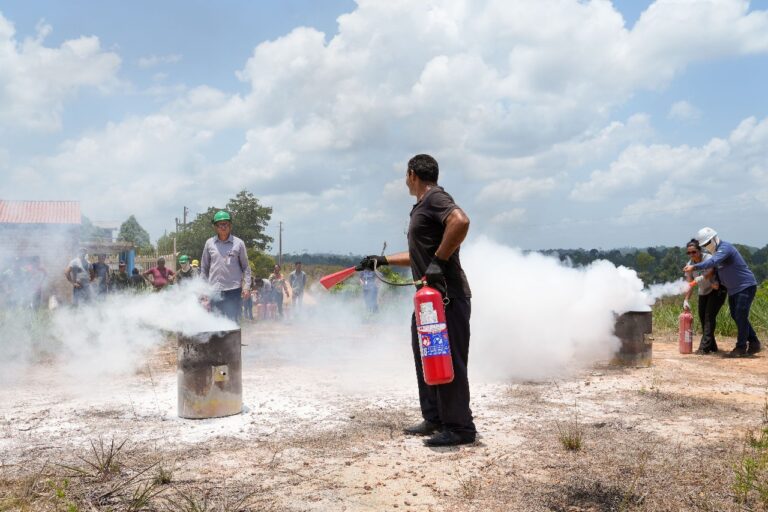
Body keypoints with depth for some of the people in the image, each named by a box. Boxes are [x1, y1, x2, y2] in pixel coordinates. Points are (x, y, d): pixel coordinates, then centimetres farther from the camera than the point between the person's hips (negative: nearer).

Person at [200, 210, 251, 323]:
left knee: (234, 322, 3)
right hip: (215, 291, 1)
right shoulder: (209, 243, 7)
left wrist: (246, 286, -3)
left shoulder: (238, 243, 2)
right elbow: (204, 267, 14)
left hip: (234, 289, -1)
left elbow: (245, 267, 6)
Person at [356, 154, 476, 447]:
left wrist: (440, 260, -25)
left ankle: (459, 427, 0)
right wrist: (382, 260, 28)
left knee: (449, 362, -7)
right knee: (427, 359, 15)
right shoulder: (422, 207, 22)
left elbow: (461, 221, -30)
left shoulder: (435, 198, -9)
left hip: (448, 296, -11)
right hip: (429, 296, 11)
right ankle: (435, 420, 25)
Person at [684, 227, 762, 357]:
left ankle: (741, 347, -3)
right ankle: (754, 344, 22)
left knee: (741, 316, -10)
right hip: (733, 289, 10)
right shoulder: (716, 252, 9)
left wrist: (695, 267, -45)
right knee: (735, 316, 12)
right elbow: (717, 268, 18)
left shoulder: (725, 248, -21)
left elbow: (713, 262, -38)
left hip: (745, 286, -10)